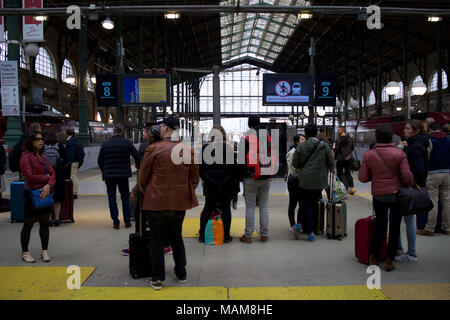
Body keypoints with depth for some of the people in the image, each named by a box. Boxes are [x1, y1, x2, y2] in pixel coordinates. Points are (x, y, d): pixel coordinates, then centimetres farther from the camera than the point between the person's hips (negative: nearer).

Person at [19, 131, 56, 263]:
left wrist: (49, 185, -13)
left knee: (45, 223, 8)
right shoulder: (26, 156, -9)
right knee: (28, 224, 4)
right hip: (31, 194, -6)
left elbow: (53, 173, 5)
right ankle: (25, 252, 18)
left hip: (45, 193, 6)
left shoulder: (43, 157, 12)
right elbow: (29, 176, -17)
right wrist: (46, 177, -6)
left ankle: (44, 252, 18)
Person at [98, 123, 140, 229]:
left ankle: (116, 223, 7)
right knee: (125, 198, 13)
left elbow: (99, 160, 3)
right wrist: (138, 165, 16)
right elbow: (137, 156, -6)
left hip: (109, 176, 0)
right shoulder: (127, 143, -5)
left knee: (112, 198, 7)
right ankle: (127, 221, 13)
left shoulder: (105, 144, -1)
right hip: (123, 175, 0)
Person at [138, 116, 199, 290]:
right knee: (176, 236, 19)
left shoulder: (153, 149, -11)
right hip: (180, 202, 4)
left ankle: (157, 278, 12)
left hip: (156, 202, -3)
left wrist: (146, 193, 16)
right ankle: (181, 273, 27)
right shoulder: (188, 150, -1)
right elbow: (195, 178, 7)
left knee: (157, 239, 7)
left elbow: (142, 177, -2)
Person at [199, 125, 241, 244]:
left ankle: (202, 235, 16)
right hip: (226, 185, -3)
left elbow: (201, 167, 6)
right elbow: (234, 166, -8)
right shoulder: (227, 148, -10)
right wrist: (237, 179, 6)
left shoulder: (205, 148, 0)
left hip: (210, 185, 3)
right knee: (225, 208, 5)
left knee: (207, 208, 12)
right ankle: (226, 236, 9)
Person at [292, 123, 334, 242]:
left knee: (306, 205, 4)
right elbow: (331, 163, 3)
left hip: (305, 181, -1)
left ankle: (309, 230, -2)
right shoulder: (324, 146, -3)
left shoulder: (301, 147, -5)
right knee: (315, 204, 14)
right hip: (319, 180, 1)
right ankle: (311, 227, 22)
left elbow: (295, 163, -1)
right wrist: (331, 169, 26)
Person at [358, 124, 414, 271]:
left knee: (380, 225, 17)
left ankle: (373, 257, 17)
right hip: (397, 195, -2)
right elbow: (407, 176, -13)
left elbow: (362, 178, -4)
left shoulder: (369, 155, -4)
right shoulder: (399, 153, -10)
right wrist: (410, 184, 8)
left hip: (378, 195, 2)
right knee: (394, 227, 9)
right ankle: (389, 260, 12)